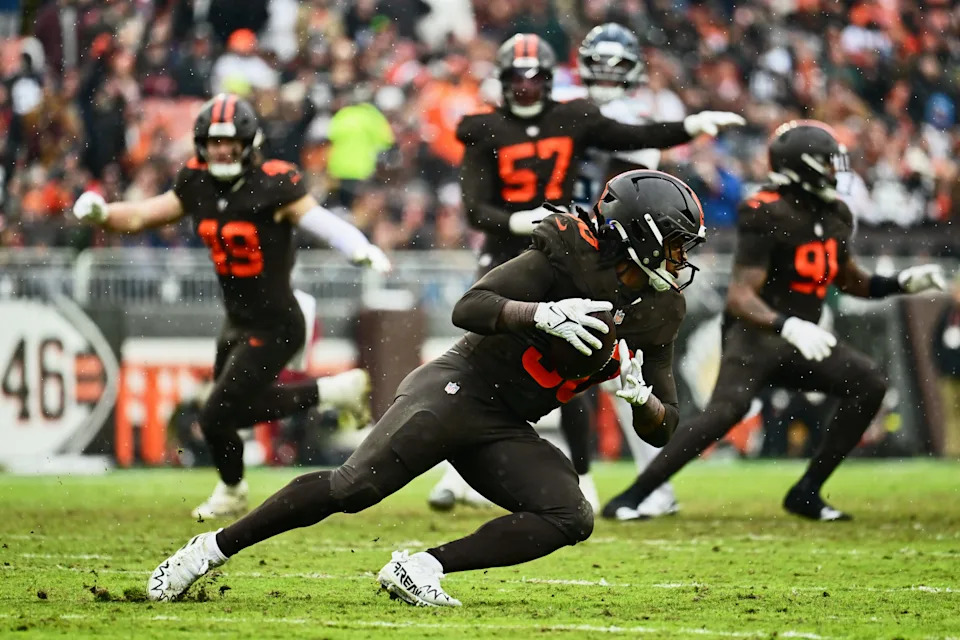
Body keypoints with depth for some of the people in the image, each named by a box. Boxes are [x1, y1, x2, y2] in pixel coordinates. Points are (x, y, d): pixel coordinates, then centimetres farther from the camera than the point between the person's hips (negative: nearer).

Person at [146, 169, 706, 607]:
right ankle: (211, 549, -9)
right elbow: (468, 308, -20)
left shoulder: (652, 316, 9)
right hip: (459, 387, -7)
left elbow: (663, 430, 12)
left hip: (505, 432, 7)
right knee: (354, 486, -21)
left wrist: (639, 393, -10)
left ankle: (421, 568, -17)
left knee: (571, 519, -17)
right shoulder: (569, 258, -11)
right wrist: (544, 313, -35)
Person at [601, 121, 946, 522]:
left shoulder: (834, 214, 7)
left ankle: (806, 492, 1)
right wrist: (789, 326, -39)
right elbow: (740, 297, -24)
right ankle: (631, 496, -25)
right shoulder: (767, 216, -19)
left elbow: (849, 280, 22)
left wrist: (901, 283, 6)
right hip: (756, 335, -8)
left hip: (799, 338, 8)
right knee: (727, 410, -29)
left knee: (869, 385, -5)